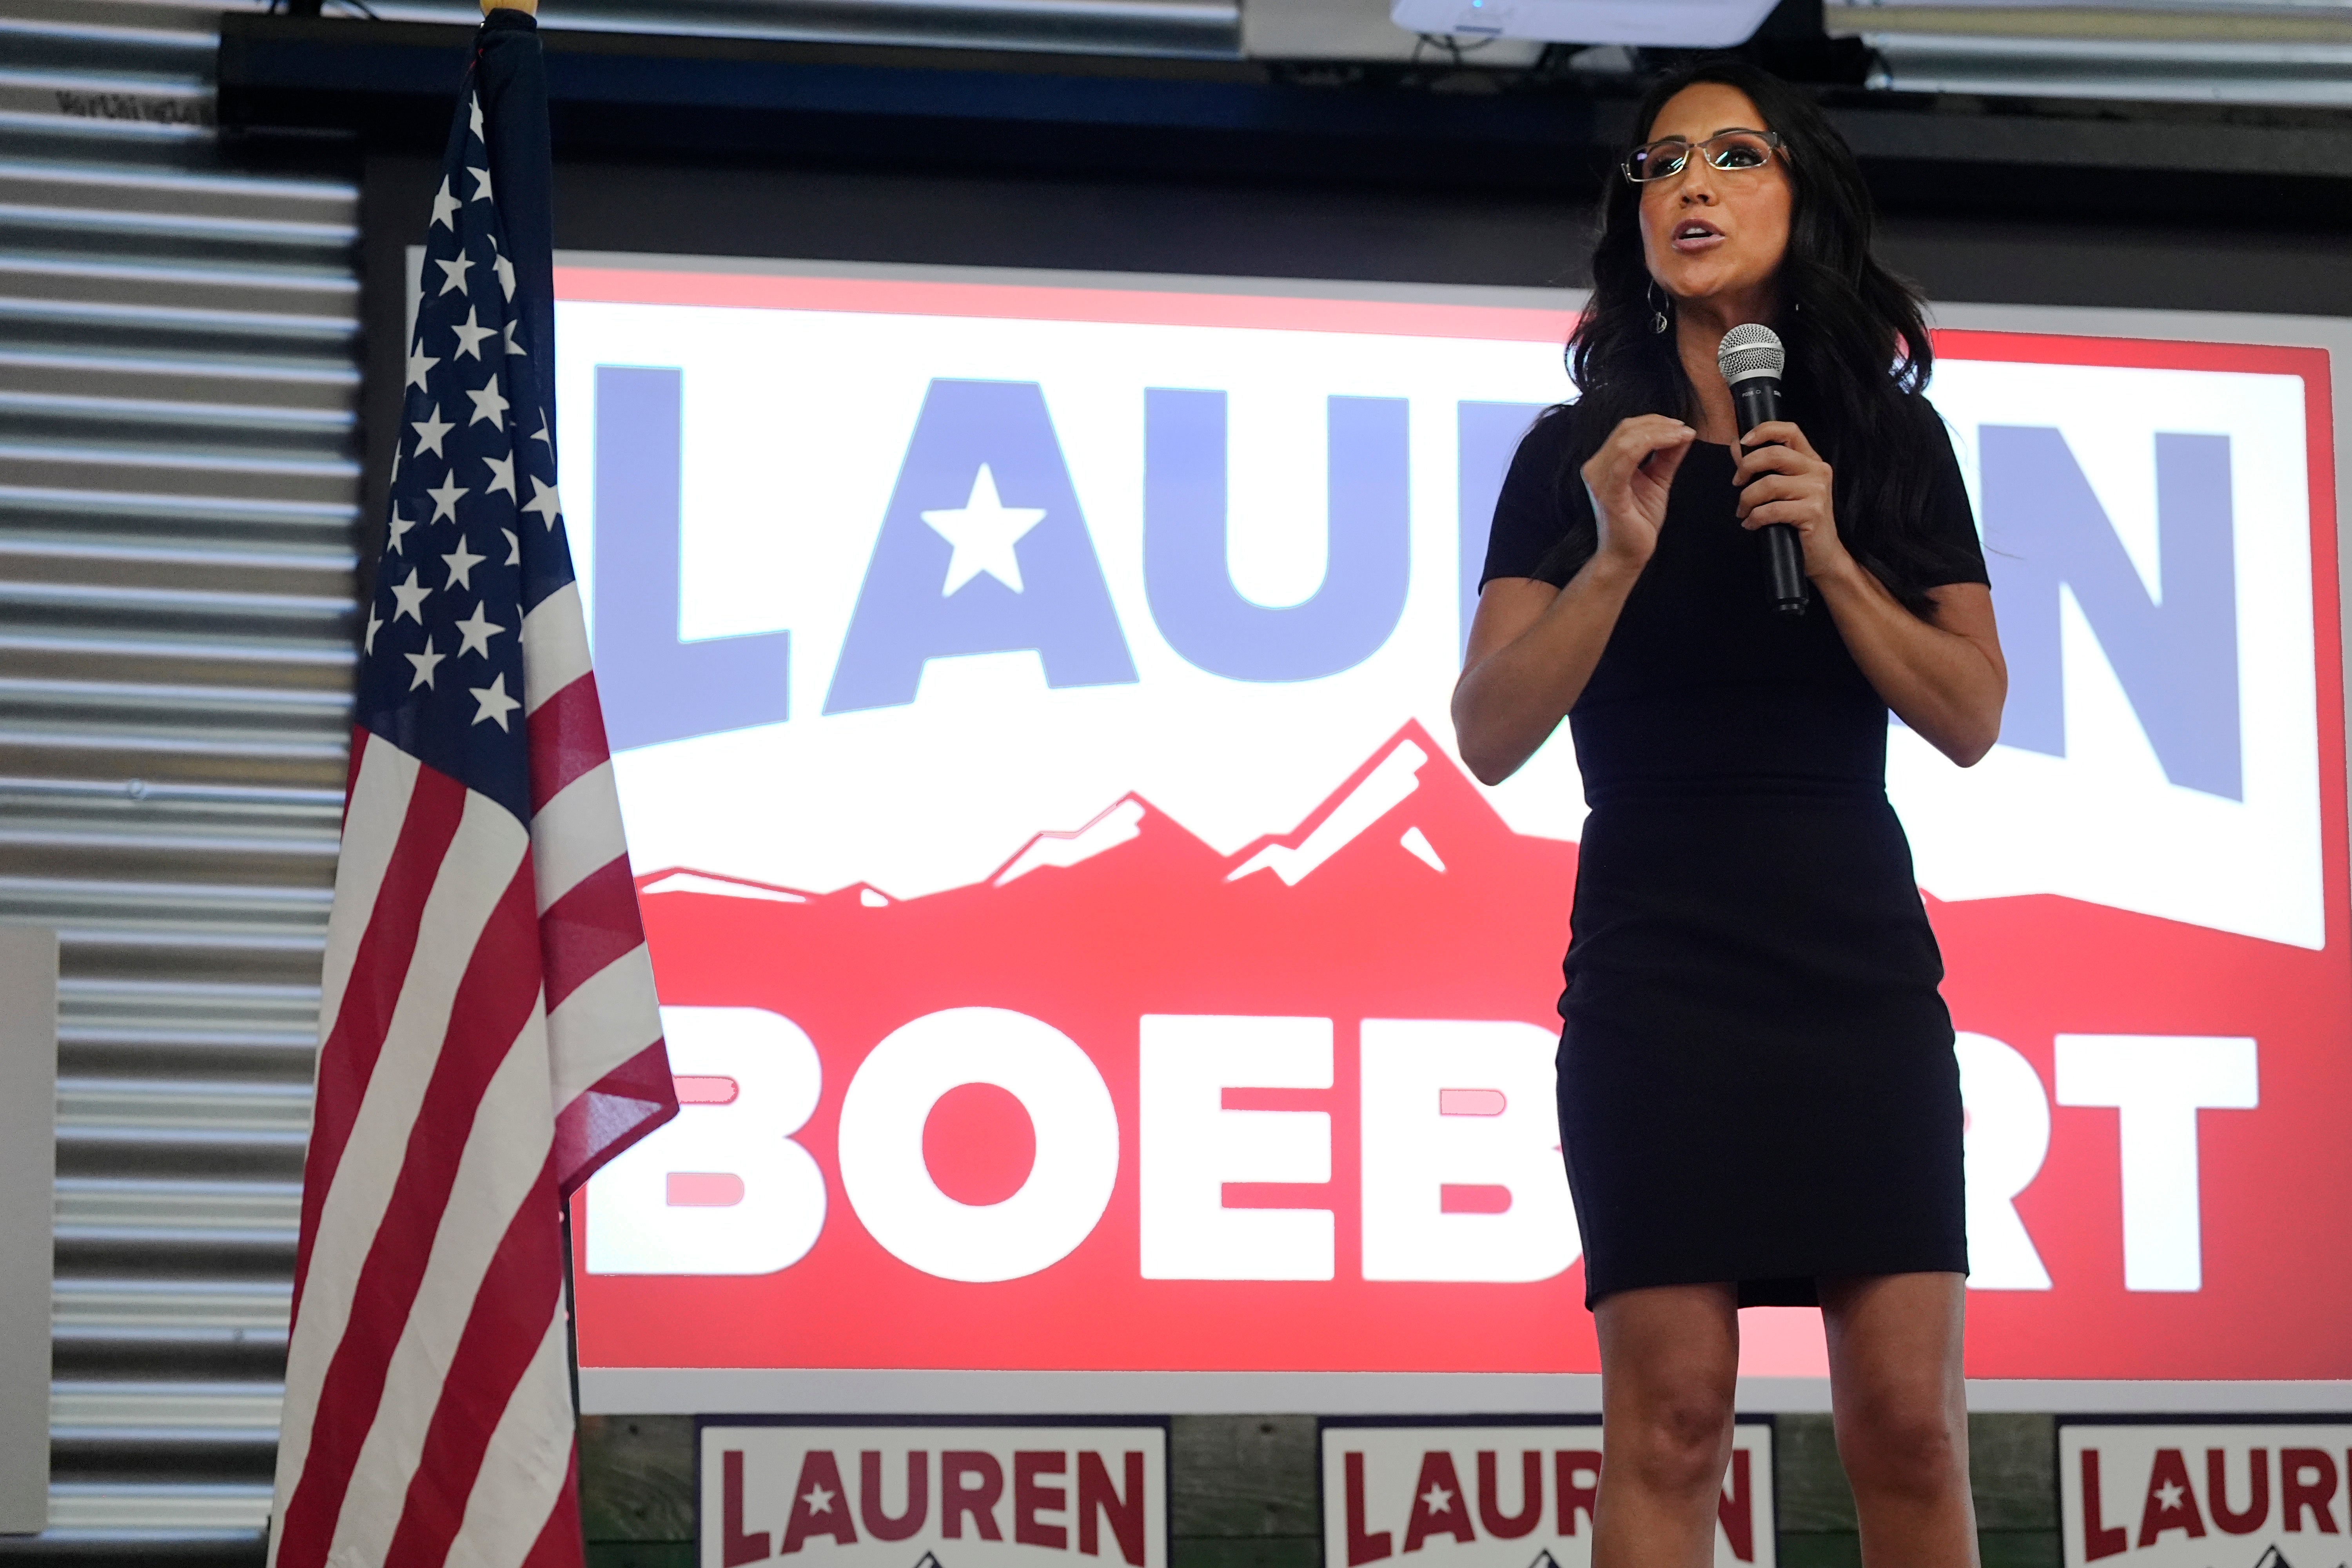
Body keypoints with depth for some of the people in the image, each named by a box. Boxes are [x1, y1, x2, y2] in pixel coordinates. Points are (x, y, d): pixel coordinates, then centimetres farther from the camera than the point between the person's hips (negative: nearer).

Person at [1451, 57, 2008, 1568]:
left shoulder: (1893, 441, 8)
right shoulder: (1576, 453, 5)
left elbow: (1973, 721, 1)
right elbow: (1490, 737, -3)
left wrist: (1828, 553, -13)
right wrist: (1617, 557, -17)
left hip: (1862, 964, 2)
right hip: (1655, 972, -1)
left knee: (1909, 1420, -5)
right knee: (1673, 1412, -9)